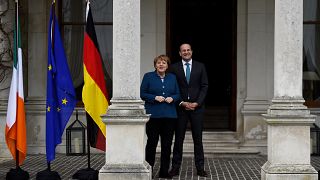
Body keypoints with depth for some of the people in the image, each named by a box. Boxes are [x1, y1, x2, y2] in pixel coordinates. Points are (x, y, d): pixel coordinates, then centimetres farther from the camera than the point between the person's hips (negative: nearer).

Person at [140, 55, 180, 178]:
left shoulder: (172, 77, 13)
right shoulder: (148, 76, 4)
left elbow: (178, 94, 14)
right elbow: (142, 94, 0)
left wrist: (172, 98, -7)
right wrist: (155, 98, -13)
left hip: (169, 115, 3)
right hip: (153, 115, -3)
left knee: (167, 144, 3)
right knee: (152, 142, -1)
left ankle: (164, 171, 12)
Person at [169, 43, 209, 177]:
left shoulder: (200, 66, 7)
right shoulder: (174, 68, 4)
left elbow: (204, 86, 3)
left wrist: (196, 103, -7)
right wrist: (182, 103, -9)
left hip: (197, 107, 1)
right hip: (180, 107, 0)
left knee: (198, 138, 3)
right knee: (178, 138, 3)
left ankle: (200, 168, 8)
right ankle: (175, 167, 8)